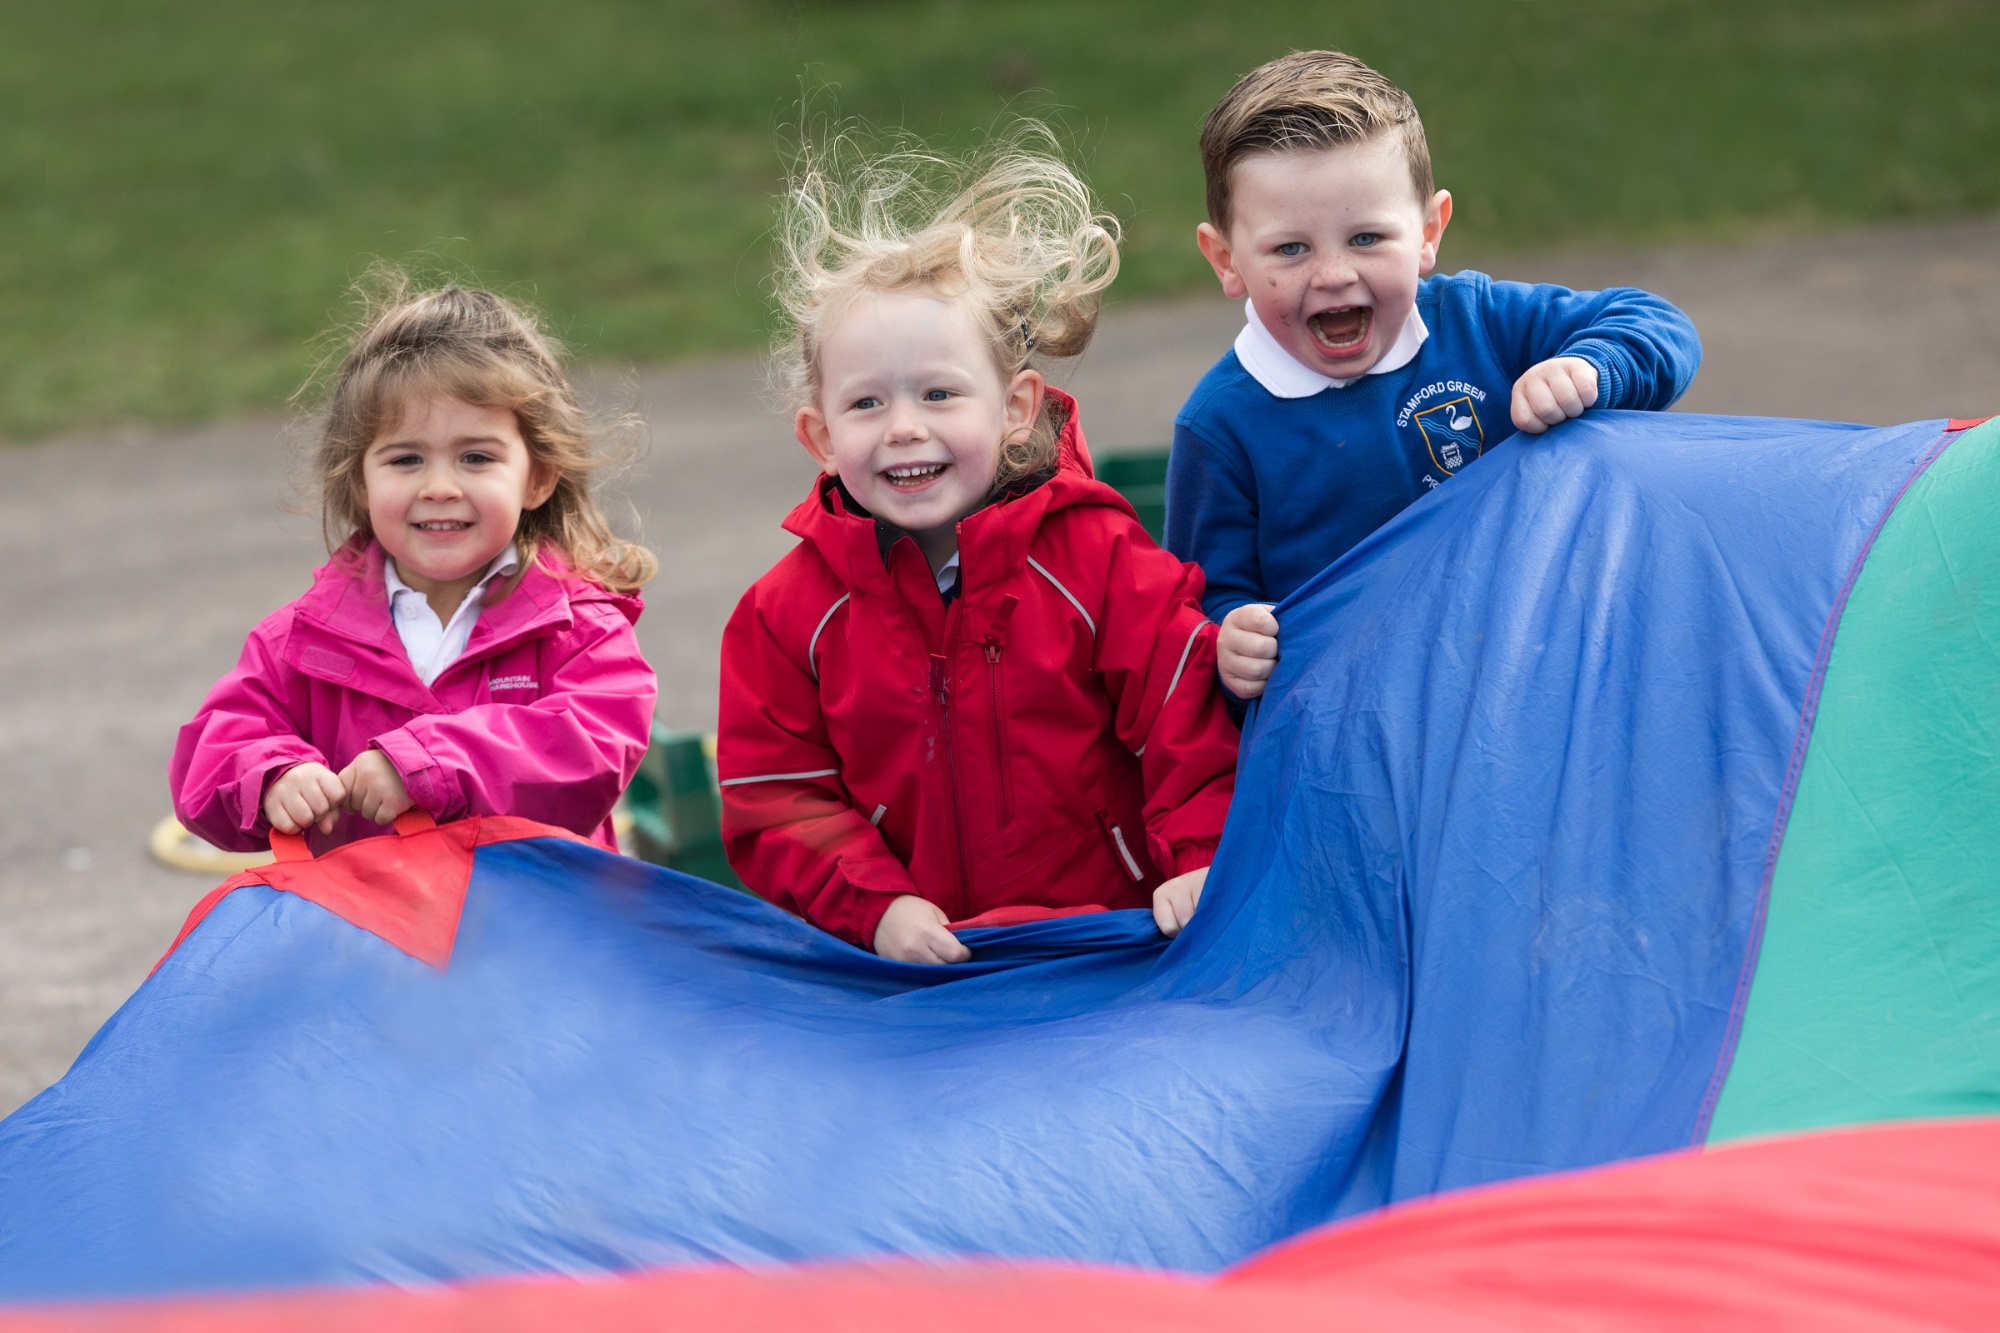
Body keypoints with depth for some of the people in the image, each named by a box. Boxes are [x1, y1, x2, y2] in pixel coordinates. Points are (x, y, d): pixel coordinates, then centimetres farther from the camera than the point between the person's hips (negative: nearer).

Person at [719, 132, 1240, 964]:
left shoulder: (1097, 557, 0)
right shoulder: (789, 612, 4)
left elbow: (1186, 718, 1)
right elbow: (777, 795, 4)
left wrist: (1203, 860, -12)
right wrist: (875, 909, -9)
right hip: (920, 958, 2)